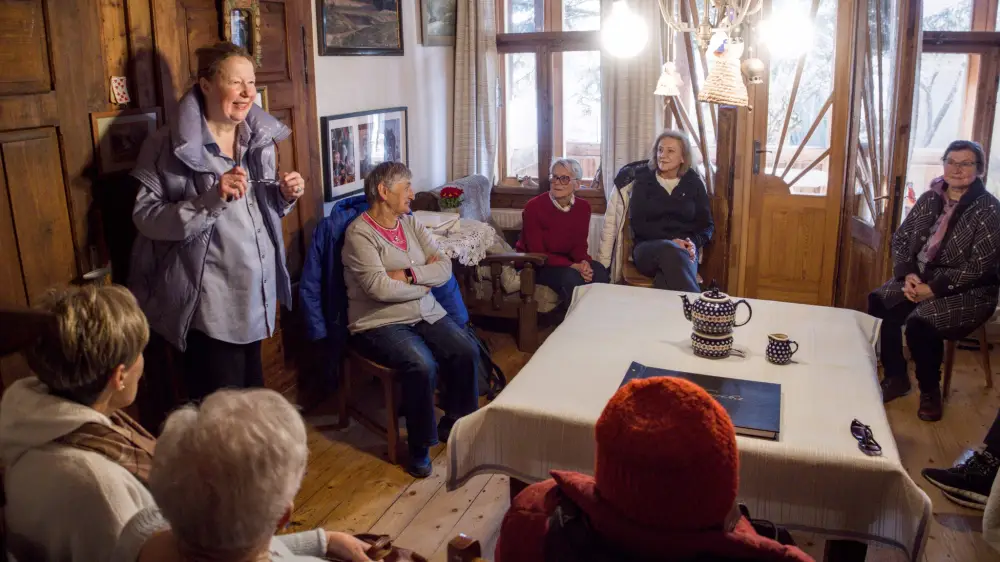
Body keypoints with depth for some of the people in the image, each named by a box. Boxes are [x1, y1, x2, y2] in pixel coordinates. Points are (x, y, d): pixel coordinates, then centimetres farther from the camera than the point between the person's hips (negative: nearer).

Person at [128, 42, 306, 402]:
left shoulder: (260, 135, 6)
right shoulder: (171, 145, -13)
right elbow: (145, 217, -17)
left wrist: (285, 196, -5)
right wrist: (211, 198, -29)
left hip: (256, 293, 6)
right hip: (208, 304, -6)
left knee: (254, 398, 20)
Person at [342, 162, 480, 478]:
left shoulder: (410, 223, 11)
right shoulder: (360, 233, -10)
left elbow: (444, 268, 1)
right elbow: (380, 288, -21)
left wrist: (409, 275, -16)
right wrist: (425, 281, -7)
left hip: (426, 314, 7)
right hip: (379, 323, -6)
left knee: (467, 351, -16)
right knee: (422, 366, -30)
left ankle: (454, 424, 7)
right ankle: (420, 446, -8)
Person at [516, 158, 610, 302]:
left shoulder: (583, 207, -4)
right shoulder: (533, 207, -19)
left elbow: (579, 245, 2)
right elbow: (537, 254, -19)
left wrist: (584, 262, -24)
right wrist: (572, 266, -30)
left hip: (565, 260, 5)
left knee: (599, 271, -22)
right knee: (571, 277, -32)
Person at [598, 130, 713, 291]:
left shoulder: (694, 183, 13)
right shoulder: (643, 180, 8)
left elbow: (707, 224, 14)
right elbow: (638, 224, -1)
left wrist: (694, 243, -10)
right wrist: (671, 241, -15)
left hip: (684, 250, 0)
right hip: (647, 248, 0)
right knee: (670, 251, -39)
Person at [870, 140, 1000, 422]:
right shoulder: (929, 199, 6)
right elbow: (900, 239, 7)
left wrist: (934, 289, -22)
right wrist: (907, 274, -11)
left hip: (968, 290, -5)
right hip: (921, 277, 6)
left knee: (920, 322, -30)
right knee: (879, 304, -19)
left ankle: (930, 391, -3)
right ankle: (895, 378, -1)